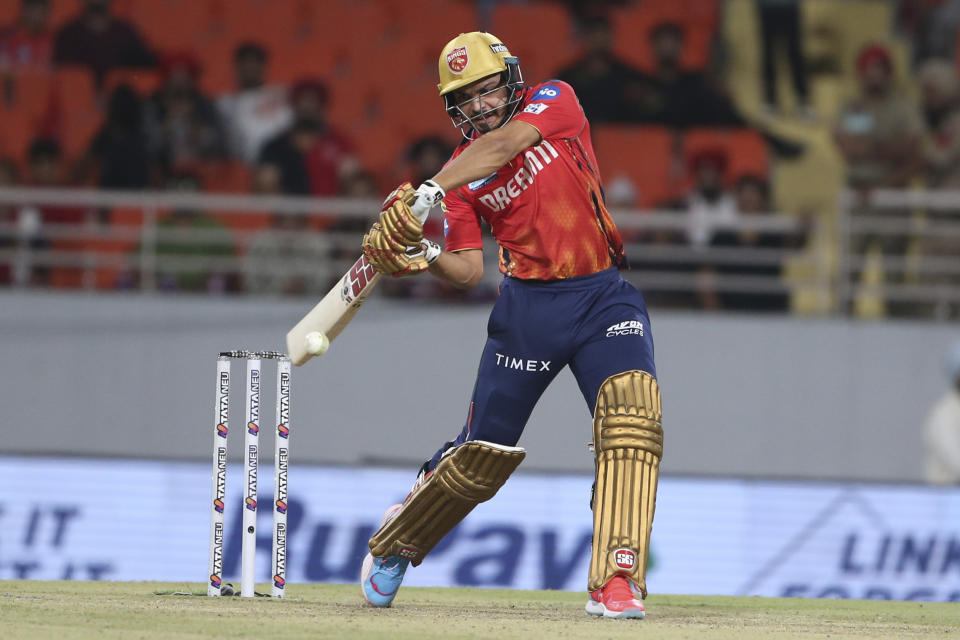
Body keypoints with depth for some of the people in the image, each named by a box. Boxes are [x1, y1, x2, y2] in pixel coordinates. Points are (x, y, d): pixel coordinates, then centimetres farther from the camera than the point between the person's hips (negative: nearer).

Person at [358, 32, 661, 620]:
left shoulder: (555, 102, -3)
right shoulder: (462, 170, 4)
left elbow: (504, 145, -23)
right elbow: (469, 269, 1)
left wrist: (425, 195, -33)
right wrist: (425, 256, -21)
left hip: (605, 297, -2)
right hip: (528, 304, 2)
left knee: (632, 412, -24)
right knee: (484, 451, 6)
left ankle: (616, 581, -26)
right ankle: (396, 543, 32)